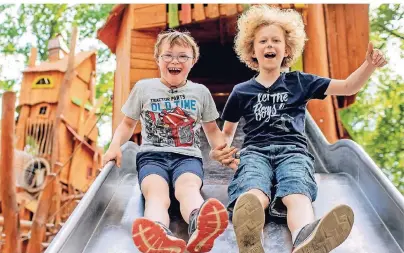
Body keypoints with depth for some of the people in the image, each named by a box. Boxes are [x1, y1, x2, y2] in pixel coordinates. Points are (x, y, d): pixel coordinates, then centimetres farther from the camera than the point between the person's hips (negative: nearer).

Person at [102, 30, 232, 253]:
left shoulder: (201, 92, 18)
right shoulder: (143, 88, 15)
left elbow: (212, 130, 27)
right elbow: (128, 123, 24)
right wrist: (115, 144, 2)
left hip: (188, 156, 1)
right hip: (152, 155, 0)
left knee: (188, 187, -39)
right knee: (156, 193, -38)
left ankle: (199, 226, -75)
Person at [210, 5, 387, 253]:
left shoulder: (299, 82, 20)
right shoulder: (241, 91, 21)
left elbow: (348, 87, 16)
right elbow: (228, 132, 30)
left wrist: (369, 65, -4)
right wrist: (221, 150, 6)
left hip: (293, 150, 1)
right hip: (255, 151, 0)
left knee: (298, 196, -39)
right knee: (254, 197, -40)